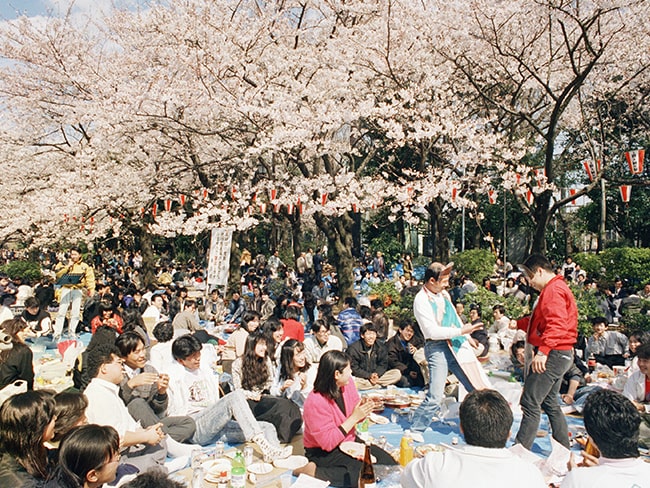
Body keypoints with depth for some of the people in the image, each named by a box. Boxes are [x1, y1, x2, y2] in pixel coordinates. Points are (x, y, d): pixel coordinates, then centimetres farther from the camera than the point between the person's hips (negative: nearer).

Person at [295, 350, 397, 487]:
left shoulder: (347, 384, -6)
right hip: (323, 452, -8)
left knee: (389, 463, -3)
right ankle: (313, 471, -11)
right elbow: (327, 442, -27)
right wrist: (354, 418, -28)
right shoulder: (315, 402, -26)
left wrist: (363, 407, -16)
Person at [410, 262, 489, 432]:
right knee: (435, 397, -11)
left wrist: (467, 336, 27)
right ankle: (414, 431, 8)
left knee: (479, 389, 9)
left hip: (458, 345, 7)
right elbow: (432, 331, -20)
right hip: (437, 348, -7)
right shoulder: (421, 300, -13)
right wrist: (460, 331, -17)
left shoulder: (443, 294, 9)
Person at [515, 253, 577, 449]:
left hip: (553, 355, -11)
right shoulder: (553, 289, 20)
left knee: (530, 403, -10)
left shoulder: (553, 289, -15)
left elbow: (556, 324, -28)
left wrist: (542, 352, -34)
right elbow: (541, 321, 27)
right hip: (555, 355, 11)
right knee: (550, 403, 18)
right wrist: (518, 324, 21)